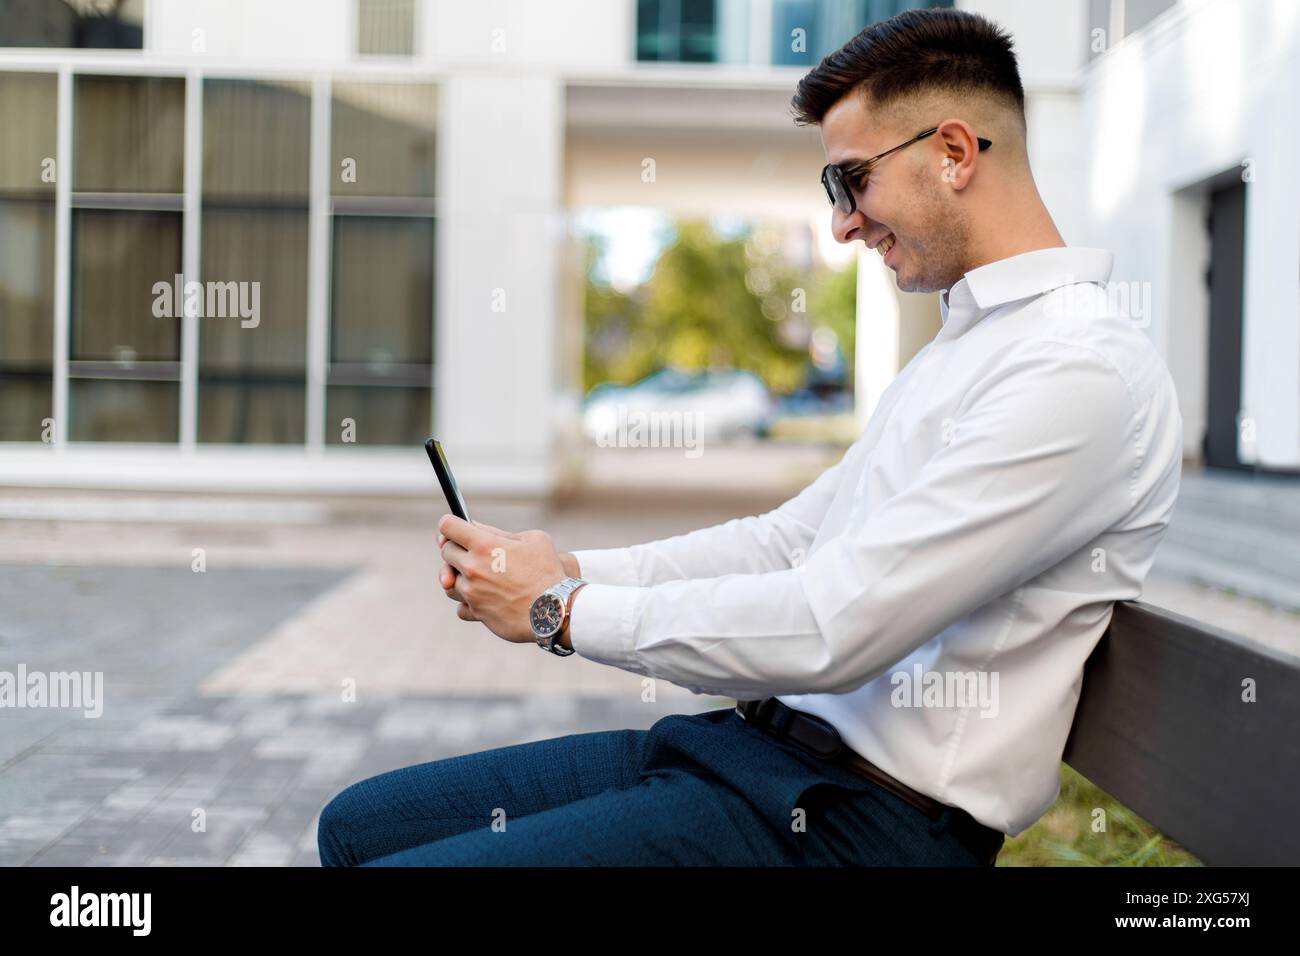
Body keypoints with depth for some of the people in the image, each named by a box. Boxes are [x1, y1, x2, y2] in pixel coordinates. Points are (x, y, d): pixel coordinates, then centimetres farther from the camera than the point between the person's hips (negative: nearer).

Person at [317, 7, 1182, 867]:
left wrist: (564, 609, -11)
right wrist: (574, 568, 5)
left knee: (393, 855, -18)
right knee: (361, 824, 8)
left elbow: (835, 626, -22)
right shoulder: (961, 349, 18)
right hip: (765, 738, 10)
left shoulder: (1083, 369, -16)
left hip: (866, 819, -10)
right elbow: (787, 541, 18)